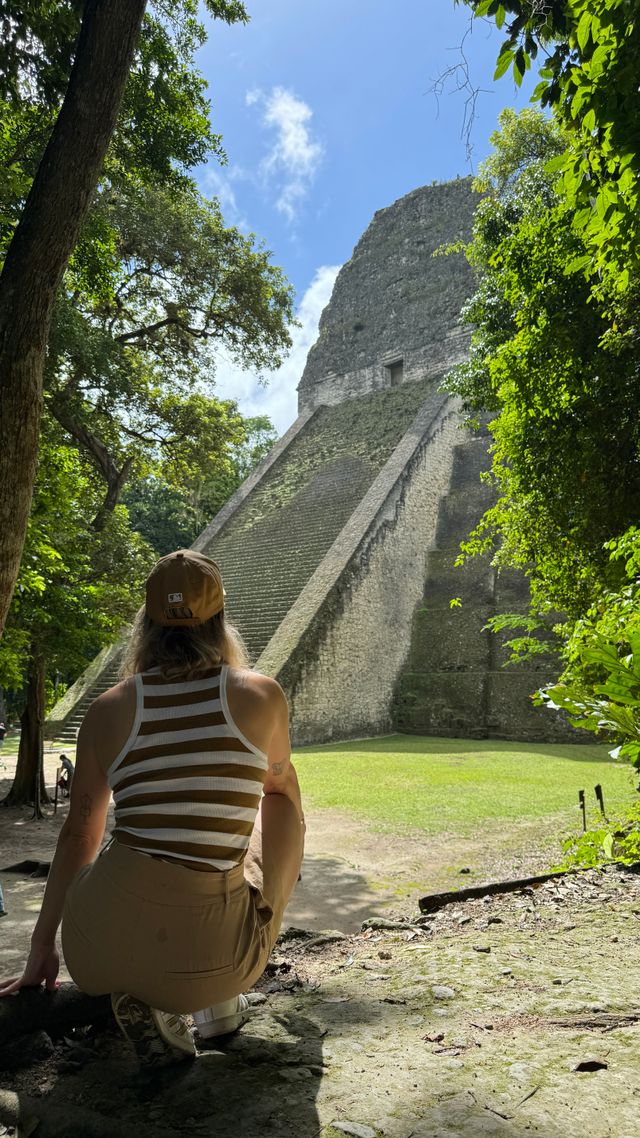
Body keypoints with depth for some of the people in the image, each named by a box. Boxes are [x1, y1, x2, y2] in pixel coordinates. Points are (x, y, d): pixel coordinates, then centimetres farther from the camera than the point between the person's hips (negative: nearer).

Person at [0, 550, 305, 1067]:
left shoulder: (110, 708, 0)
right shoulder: (261, 694, -4)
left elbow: (78, 836, 12)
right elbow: (282, 785, 16)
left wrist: (42, 947, 25)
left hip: (101, 952, 2)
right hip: (213, 958, -2)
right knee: (284, 806, 24)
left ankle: (144, 992, 10)